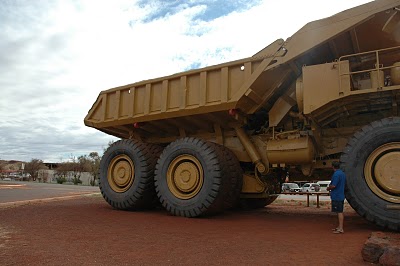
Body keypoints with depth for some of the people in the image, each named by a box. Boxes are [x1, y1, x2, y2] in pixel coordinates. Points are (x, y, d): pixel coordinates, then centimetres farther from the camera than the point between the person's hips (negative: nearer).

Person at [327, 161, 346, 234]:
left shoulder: (336, 174, -18)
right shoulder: (342, 173, 13)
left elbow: (333, 186, -23)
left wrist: (328, 188, -2)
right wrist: (331, 186, 18)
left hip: (336, 197, -10)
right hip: (341, 196, 10)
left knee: (339, 212, -7)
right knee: (340, 212, 16)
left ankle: (341, 229, -3)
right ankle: (339, 227, 25)